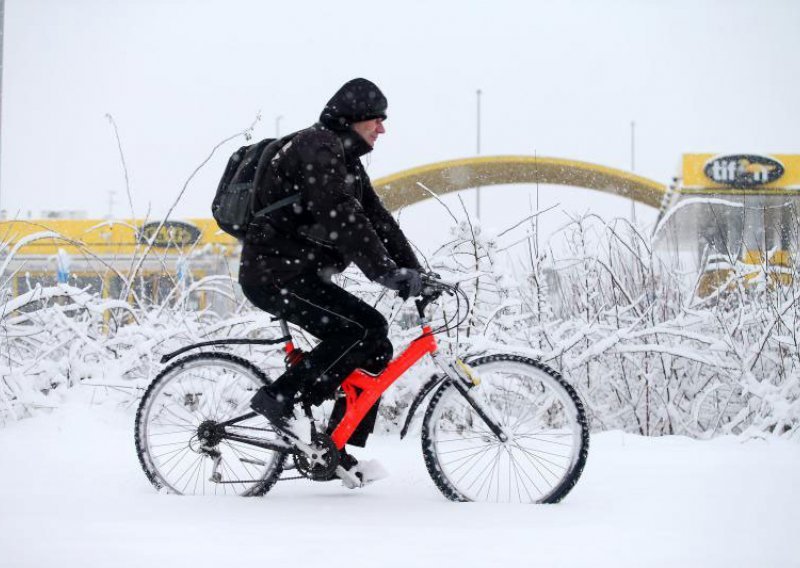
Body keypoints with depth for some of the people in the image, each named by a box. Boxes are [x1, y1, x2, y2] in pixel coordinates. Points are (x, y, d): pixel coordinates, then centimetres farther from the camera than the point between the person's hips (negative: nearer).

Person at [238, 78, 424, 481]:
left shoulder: (345, 160, 19)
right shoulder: (316, 149, -15)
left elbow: (376, 219, 15)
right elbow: (342, 220, -27)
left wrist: (414, 274, 5)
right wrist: (387, 272, -31)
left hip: (301, 274, 10)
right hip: (273, 274, -10)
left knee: (375, 352, 3)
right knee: (367, 328, -23)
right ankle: (280, 398, -17)